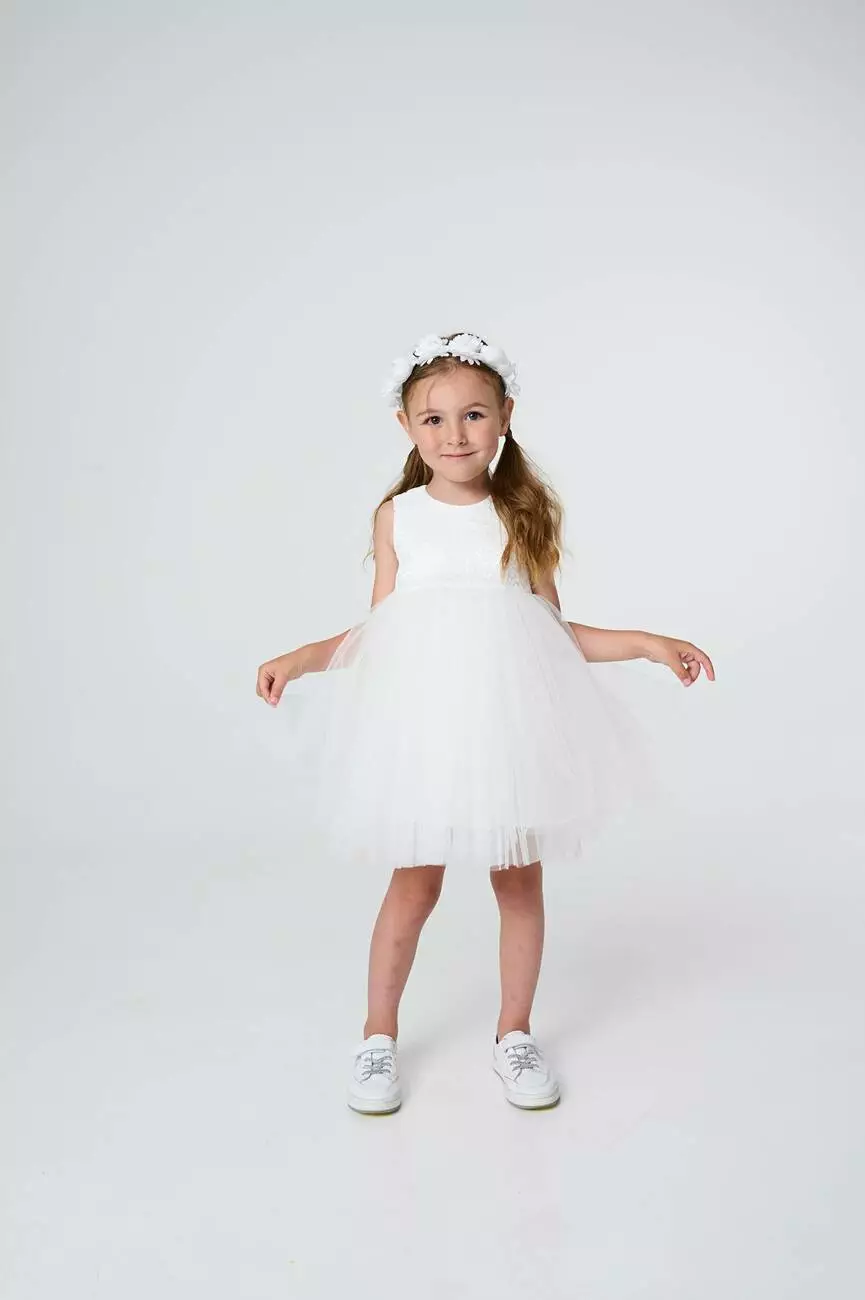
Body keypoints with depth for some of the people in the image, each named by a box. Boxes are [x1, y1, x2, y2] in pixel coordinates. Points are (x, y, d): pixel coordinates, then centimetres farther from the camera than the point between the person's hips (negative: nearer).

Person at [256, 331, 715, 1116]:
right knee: (415, 885, 6)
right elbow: (376, 632, 7)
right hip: (422, 724, -1)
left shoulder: (523, 515, 3)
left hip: (510, 722, 1)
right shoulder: (398, 516, 3)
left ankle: (515, 1035, 30)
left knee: (520, 881, 9)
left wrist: (647, 643, 2)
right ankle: (378, 1038, 26)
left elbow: (555, 631, 8)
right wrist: (298, 659, -3)